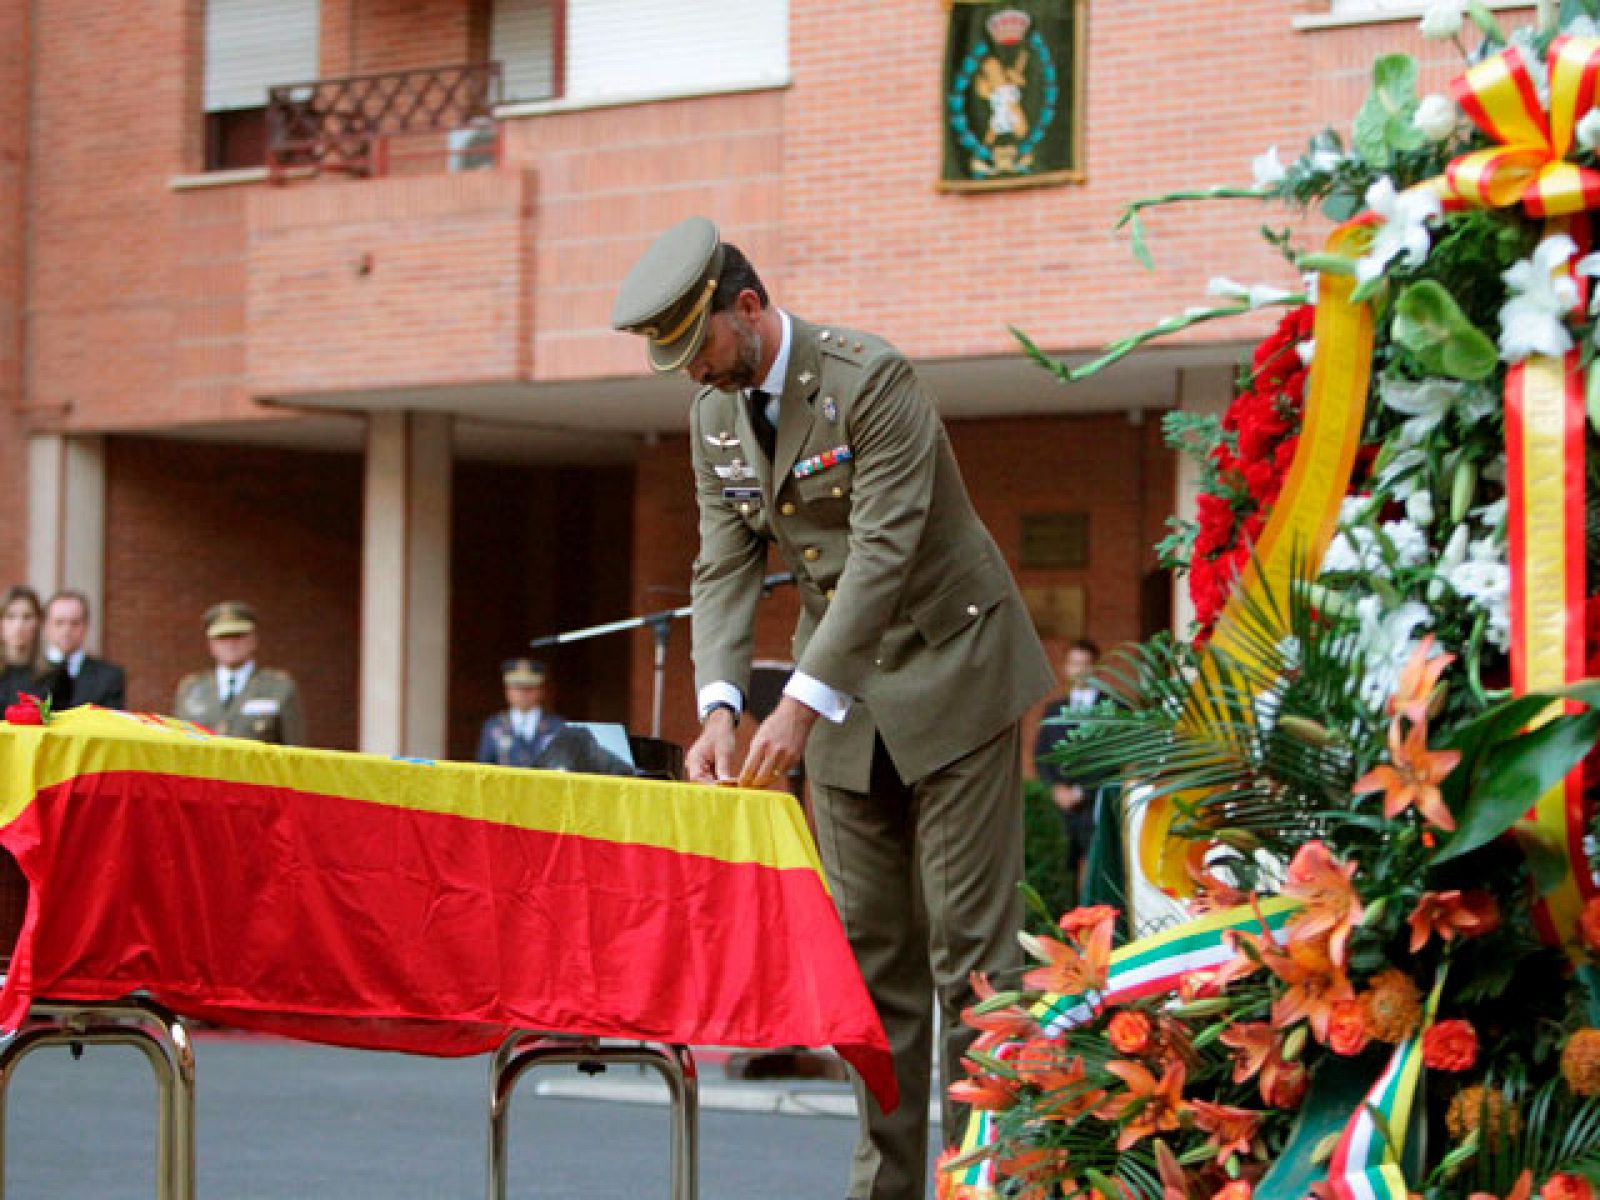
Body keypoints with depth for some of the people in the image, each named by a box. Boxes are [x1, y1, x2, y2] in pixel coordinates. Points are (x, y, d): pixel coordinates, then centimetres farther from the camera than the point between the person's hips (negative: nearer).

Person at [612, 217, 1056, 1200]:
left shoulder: (870, 378, -20)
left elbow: (883, 552, -26)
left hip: (948, 667, -7)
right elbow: (727, 566, 0)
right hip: (844, 690, 7)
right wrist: (720, 706, -16)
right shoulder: (715, 410, 3)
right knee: (869, 944, 6)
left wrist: (800, 707, -31)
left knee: (968, 941, -7)